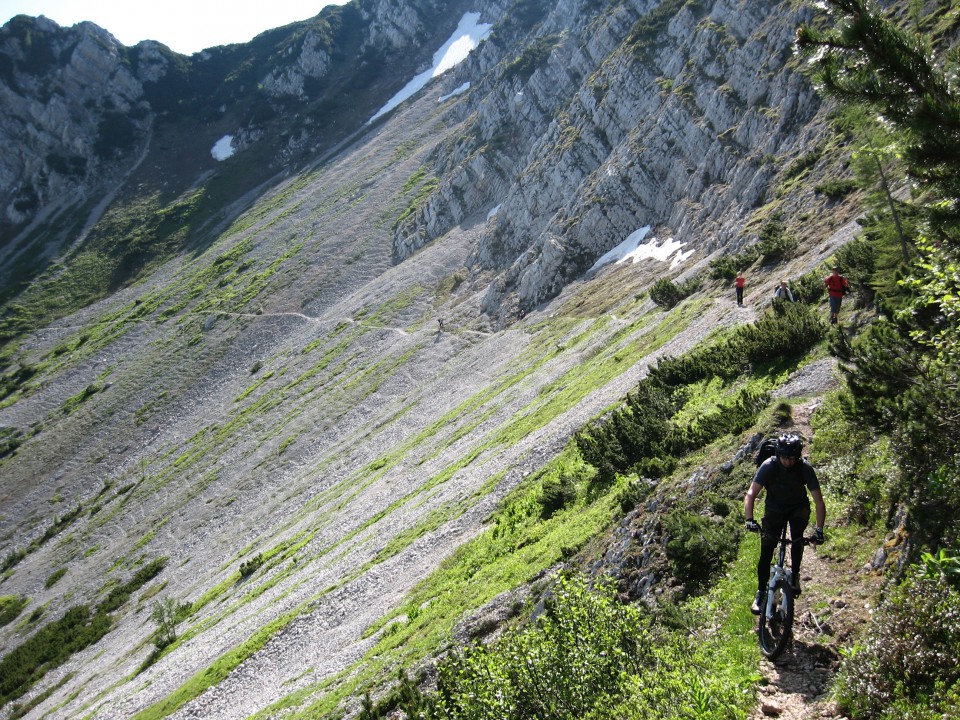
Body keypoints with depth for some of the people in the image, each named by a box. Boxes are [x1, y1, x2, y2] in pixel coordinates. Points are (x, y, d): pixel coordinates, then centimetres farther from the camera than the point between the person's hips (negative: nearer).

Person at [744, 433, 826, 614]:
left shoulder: (805, 468, -26)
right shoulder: (768, 466, -27)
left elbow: (819, 501, -25)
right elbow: (751, 494, -30)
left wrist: (819, 529, -37)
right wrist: (750, 520, -45)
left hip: (798, 508, 0)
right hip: (774, 508, 0)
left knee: (797, 537, -28)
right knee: (766, 551, -9)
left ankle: (795, 575, -7)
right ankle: (761, 592, 1)